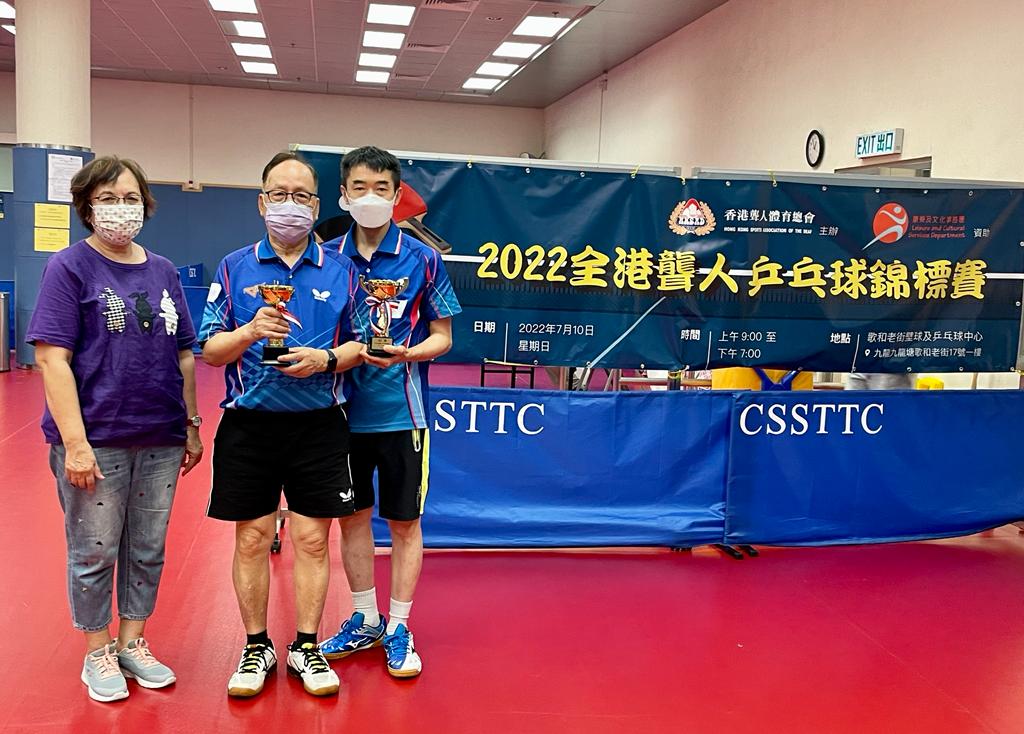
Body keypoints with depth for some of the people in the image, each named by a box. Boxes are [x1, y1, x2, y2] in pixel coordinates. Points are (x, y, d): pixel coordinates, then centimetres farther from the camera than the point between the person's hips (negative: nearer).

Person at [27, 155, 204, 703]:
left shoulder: (163, 272, 9)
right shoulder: (70, 267, -5)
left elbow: (184, 355, 13)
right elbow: (51, 357, -12)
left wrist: (192, 424, 10)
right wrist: (74, 441, -18)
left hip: (161, 441, 5)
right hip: (96, 440, -4)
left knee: (148, 549, 14)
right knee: (94, 552, 8)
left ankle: (132, 642, 31)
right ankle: (97, 652, 27)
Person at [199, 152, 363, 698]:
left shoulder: (340, 271, 5)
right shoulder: (234, 268, 4)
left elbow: (360, 345, 5)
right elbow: (210, 350, 1)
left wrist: (326, 358, -15)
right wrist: (251, 332, -18)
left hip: (318, 424, 0)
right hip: (249, 424, 0)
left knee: (312, 539, 5)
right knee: (252, 539, 8)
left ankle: (306, 647, 22)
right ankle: (256, 647, 25)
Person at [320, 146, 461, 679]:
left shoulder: (422, 259, -4)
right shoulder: (329, 257, 2)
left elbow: (442, 336, -1)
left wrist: (406, 353, -19)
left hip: (401, 410, -2)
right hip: (345, 408, 3)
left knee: (404, 520, 6)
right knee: (352, 516, 12)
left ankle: (398, 628, 22)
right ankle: (364, 620, 31)